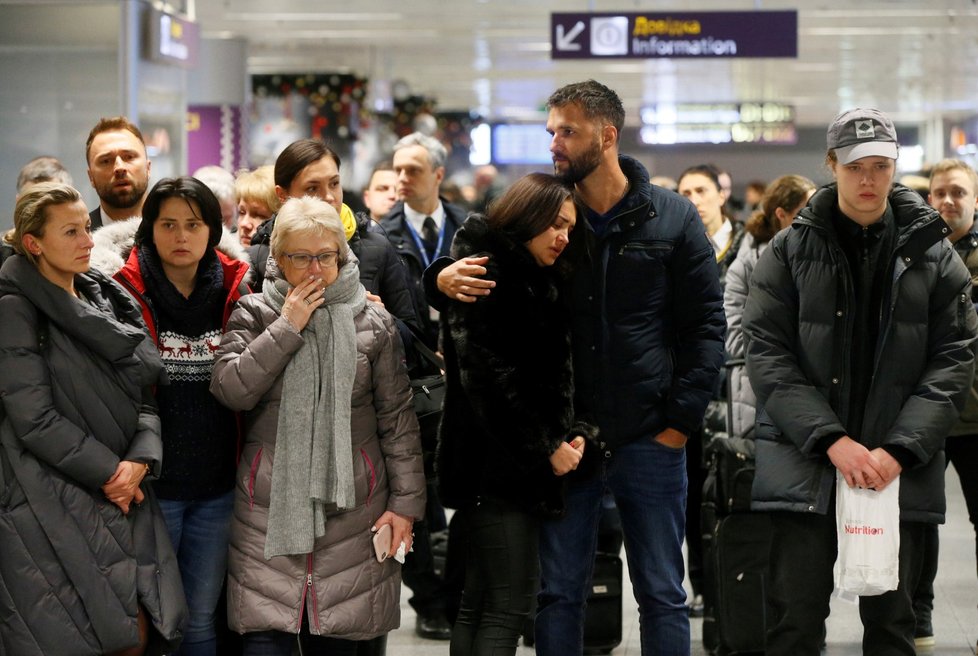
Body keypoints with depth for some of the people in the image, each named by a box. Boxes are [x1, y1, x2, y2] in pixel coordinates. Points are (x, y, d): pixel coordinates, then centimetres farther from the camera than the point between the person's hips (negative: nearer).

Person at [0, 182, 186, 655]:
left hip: (123, 494, 6)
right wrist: (108, 472, -11)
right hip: (53, 505, -6)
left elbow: (144, 398, 12)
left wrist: (140, 460, -7)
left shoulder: (108, 302, 14)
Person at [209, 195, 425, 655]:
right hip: (269, 508, -1)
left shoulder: (372, 322, 5)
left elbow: (397, 419, 7)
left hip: (351, 506, 1)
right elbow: (230, 389, -11)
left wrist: (405, 501, 2)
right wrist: (287, 327, -12)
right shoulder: (253, 317, 4)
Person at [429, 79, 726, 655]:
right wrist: (444, 278, -18)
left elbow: (706, 326, 0)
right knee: (559, 593, 7)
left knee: (662, 594, 7)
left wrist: (682, 420, -8)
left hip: (650, 440, -1)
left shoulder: (673, 219, 0)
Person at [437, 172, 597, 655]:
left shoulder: (541, 281, 18)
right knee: (509, 605, -12)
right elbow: (487, 377, -17)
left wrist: (574, 432, -2)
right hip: (493, 464, -9)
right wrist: (545, 447, -13)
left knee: (479, 604, 10)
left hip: (520, 465, 9)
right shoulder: (482, 275, -10)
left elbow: (556, 374, 15)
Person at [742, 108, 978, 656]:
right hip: (805, 463, -1)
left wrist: (900, 450, -11)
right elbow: (768, 354, -3)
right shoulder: (791, 251, 3)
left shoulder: (931, 252, 5)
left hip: (901, 469, 1)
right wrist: (831, 439, -13)